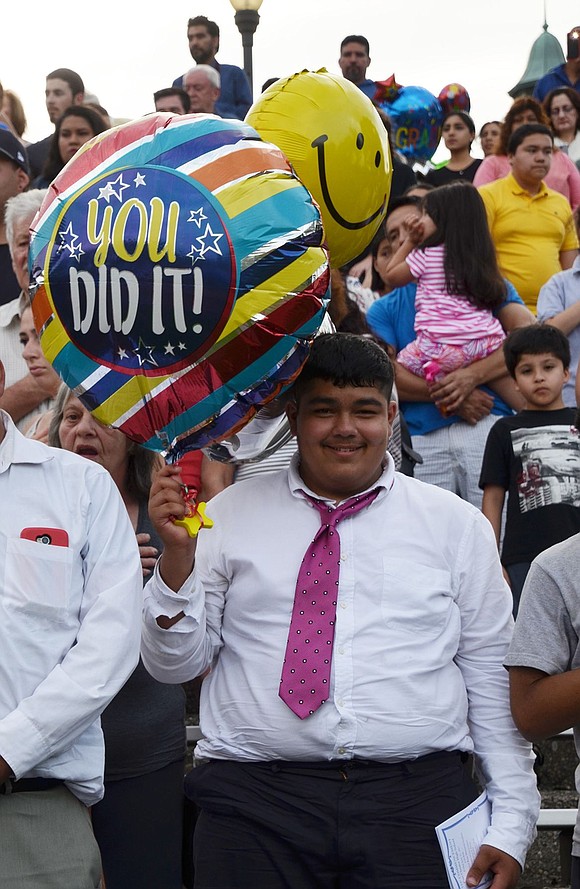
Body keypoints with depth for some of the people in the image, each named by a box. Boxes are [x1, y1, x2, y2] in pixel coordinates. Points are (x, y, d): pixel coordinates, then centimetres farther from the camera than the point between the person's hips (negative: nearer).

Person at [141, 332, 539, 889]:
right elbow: (173, 664, 7)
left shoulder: (457, 525, 9)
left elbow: (494, 683, 9)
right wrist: (177, 552, -9)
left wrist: (511, 827, 3)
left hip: (417, 799, 0)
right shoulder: (232, 514, 8)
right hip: (253, 797, 0)